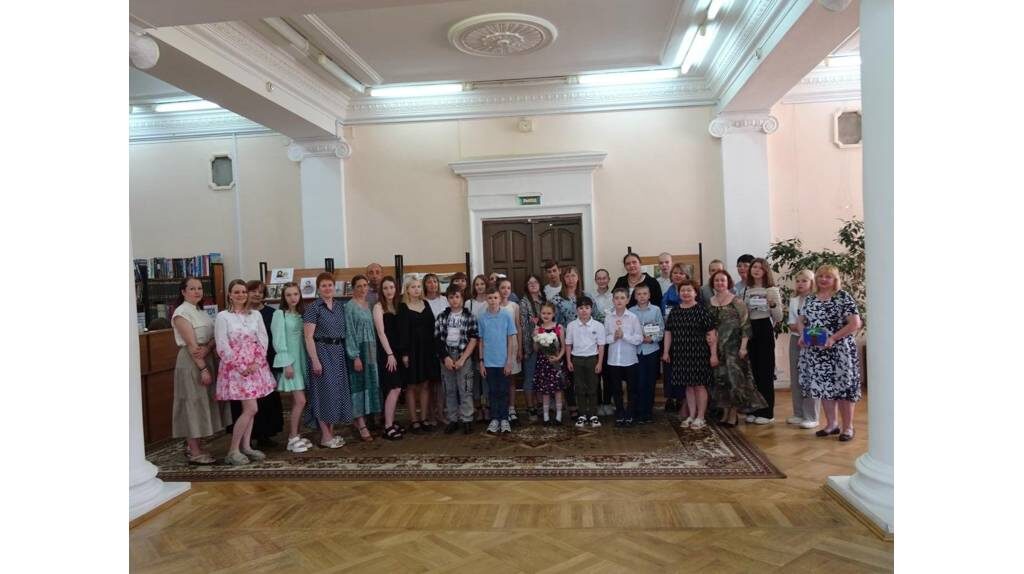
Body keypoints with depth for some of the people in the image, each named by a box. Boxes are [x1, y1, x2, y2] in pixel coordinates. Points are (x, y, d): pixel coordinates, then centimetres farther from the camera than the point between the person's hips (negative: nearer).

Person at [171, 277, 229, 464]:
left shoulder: (201, 312, 14)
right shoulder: (181, 312, -10)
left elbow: (214, 336, 4)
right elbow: (191, 344, -17)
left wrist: (207, 348, -18)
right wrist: (203, 369, -20)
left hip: (207, 358, 8)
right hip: (191, 361, -8)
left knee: (203, 403, 11)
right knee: (193, 403, -3)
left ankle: (194, 447, 21)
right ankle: (195, 453, 4)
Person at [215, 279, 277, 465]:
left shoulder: (256, 315, 8)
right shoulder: (223, 316, -5)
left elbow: (263, 340, 5)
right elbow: (222, 347, -10)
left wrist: (256, 363, -9)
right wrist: (240, 367, -13)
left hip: (256, 367, 5)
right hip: (236, 368, -5)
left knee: (248, 410, 9)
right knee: (251, 409, -11)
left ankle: (245, 447, 19)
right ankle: (233, 451, 1)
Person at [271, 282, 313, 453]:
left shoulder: (301, 314, 12)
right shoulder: (279, 314, -6)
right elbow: (278, 341, -10)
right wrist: (286, 363, -15)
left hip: (301, 360, 6)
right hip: (289, 361, -6)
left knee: (297, 401, 8)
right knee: (300, 401, -10)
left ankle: (295, 436, 16)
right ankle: (292, 439, -1)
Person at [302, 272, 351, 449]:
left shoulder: (339, 306, 11)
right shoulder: (313, 308, -8)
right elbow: (308, 336, -12)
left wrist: (344, 352, 9)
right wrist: (315, 360, -17)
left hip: (338, 352, 7)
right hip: (322, 351, -7)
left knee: (337, 390, 8)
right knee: (325, 391, -5)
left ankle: (331, 432, 18)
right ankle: (325, 436, 3)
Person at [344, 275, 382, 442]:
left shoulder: (369, 305, 12)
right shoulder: (349, 306, -8)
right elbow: (349, 333, -13)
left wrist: (373, 352, 9)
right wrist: (355, 356, -18)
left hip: (371, 350, 7)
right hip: (357, 350, -7)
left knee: (370, 384, 7)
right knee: (358, 385, -5)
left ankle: (360, 420, 17)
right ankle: (362, 426, -4)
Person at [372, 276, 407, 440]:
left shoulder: (396, 306, 13)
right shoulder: (378, 307, -5)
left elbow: (398, 331, 12)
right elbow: (381, 332, -11)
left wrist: (399, 352, 5)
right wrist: (390, 354, -15)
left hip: (397, 351, 7)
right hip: (386, 352, -7)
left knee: (396, 389, 7)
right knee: (394, 389, -11)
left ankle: (391, 423, 15)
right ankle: (388, 427, -6)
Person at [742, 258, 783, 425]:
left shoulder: (772, 290, -3)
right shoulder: (747, 290, 11)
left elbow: (779, 318, -7)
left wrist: (772, 304, -22)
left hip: (765, 330, -5)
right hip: (750, 330, 5)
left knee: (765, 371, -2)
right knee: (752, 371, 8)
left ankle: (767, 412, 7)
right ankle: (754, 410, 18)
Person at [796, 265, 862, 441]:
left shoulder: (843, 297, -6)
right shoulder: (810, 299, 11)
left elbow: (855, 323, -12)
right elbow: (801, 321, 19)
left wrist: (833, 338, -19)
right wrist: (803, 335, -2)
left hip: (838, 351, -5)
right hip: (816, 352, 5)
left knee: (842, 387, -1)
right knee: (823, 387, 10)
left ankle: (848, 427, 11)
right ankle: (831, 424, 23)